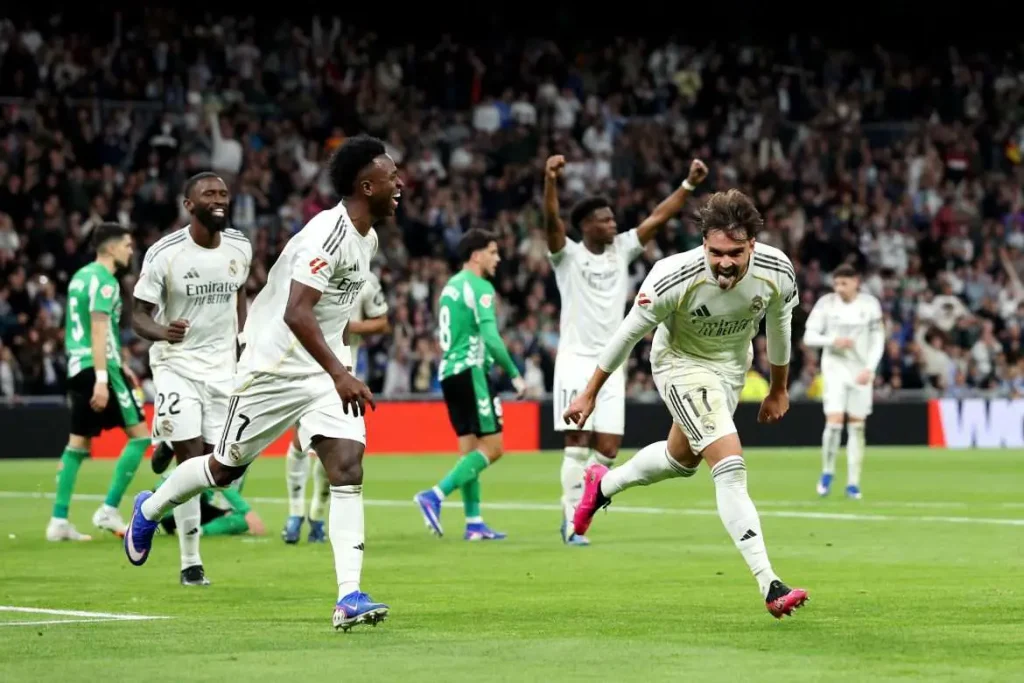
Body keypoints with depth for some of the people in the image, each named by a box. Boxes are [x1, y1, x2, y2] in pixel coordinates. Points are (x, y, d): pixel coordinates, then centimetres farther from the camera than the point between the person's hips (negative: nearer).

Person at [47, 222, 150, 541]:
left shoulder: (81, 276, 17)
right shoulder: (104, 280, -11)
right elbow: (99, 330, -19)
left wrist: (118, 366, 30)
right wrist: (102, 379, -24)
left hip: (77, 367, 9)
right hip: (99, 366, -9)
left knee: (78, 443, 10)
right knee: (139, 434, -3)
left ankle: (59, 521, 5)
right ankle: (109, 510, -6)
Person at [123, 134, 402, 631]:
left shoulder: (367, 238, 6)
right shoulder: (328, 234, -24)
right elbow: (296, 312, -34)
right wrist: (339, 374, -40)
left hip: (325, 371, 7)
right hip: (274, 368, -7)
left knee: (348, 468, -12)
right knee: (227, 467, 11)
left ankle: (349, 597, -17)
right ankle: (149, 510, 40)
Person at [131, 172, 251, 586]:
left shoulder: (240, 249, 0)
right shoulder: (165, 254, -14)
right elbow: (138, 316, -11)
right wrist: (162, 331, -33)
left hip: (223, 365, 4)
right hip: (177, 364, -4)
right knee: (191, 460, -11)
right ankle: (190, 563, -4)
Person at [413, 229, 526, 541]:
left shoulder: (451, 285, 18)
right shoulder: (480, 287, -10)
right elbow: (490, 336, -19)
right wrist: (514, 374, -14)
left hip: (449, 371, 9)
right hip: (470, 370, -9)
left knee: (470, 447, 9)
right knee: (492, 447, -8)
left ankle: (474, 522, 7)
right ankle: (434, 496, -18)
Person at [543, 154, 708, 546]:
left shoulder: (622, 250, 9)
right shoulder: (568, 255, -4)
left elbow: (659, 217, 6)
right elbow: (552, 219, -22)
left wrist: (689, 184, -5)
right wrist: (550, 180, -39)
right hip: (576, 361, -5)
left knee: (607, 448, 1)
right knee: (578, 444, -8)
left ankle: (574, 506, 19)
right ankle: (573, 521, -3)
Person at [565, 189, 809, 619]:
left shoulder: (777, 272, -24)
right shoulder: (673, 279, -34)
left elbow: (778, 325, -1)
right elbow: (629, 332, -17)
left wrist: (778, 389, 12)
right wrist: (590, 393, -8)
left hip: (732, 366, 6)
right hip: (681, 365, -6)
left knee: (682, 460, 26)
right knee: (730, 466, -21)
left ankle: (604, 484, 56)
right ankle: (770, 588, -24)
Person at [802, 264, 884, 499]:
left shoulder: (869, 304, -3)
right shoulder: (826, 303, -5)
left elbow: (878, 339, 0)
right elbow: (809, 336, -3)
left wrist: (870, 368, -12)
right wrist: (833, 341, -20)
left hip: (861, 371, 1)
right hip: (835, 367, -1)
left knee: (857, 426, 2)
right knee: (834, 421, -14)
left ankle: (853, 483, 9)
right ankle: (827, 472, 8)